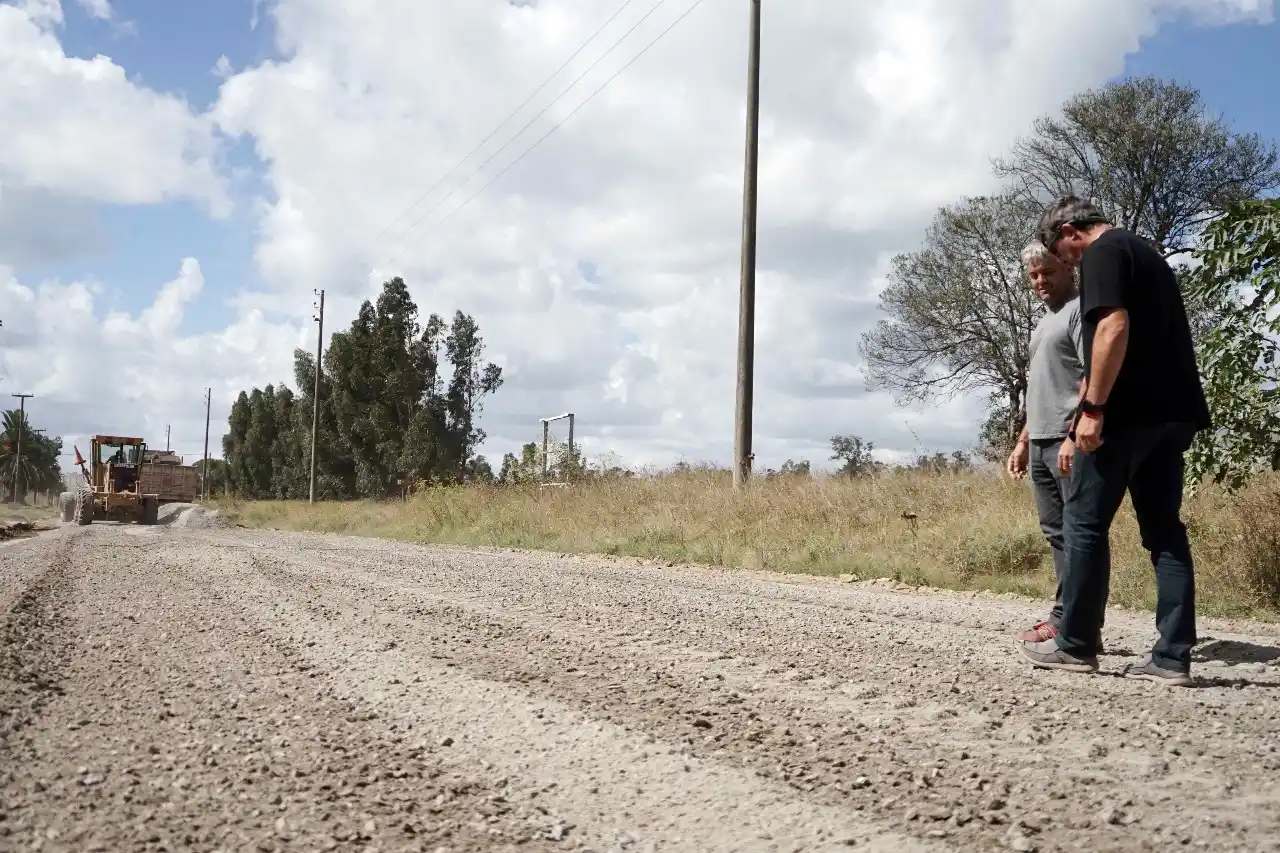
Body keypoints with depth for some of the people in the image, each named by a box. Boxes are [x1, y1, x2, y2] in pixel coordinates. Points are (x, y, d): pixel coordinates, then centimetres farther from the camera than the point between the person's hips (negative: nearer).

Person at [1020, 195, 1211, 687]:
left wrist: (1093, 408, -19)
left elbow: (1114, 328, -19)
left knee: (1084, 522, -1)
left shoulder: (1102, 252, -5)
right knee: (1164, 529, 6)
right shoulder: (1145, 252, 24)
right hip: (1171, 411, 9)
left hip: (1128, 411, -9)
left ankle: (1076, 645, 4)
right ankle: (1172, 657, 3)